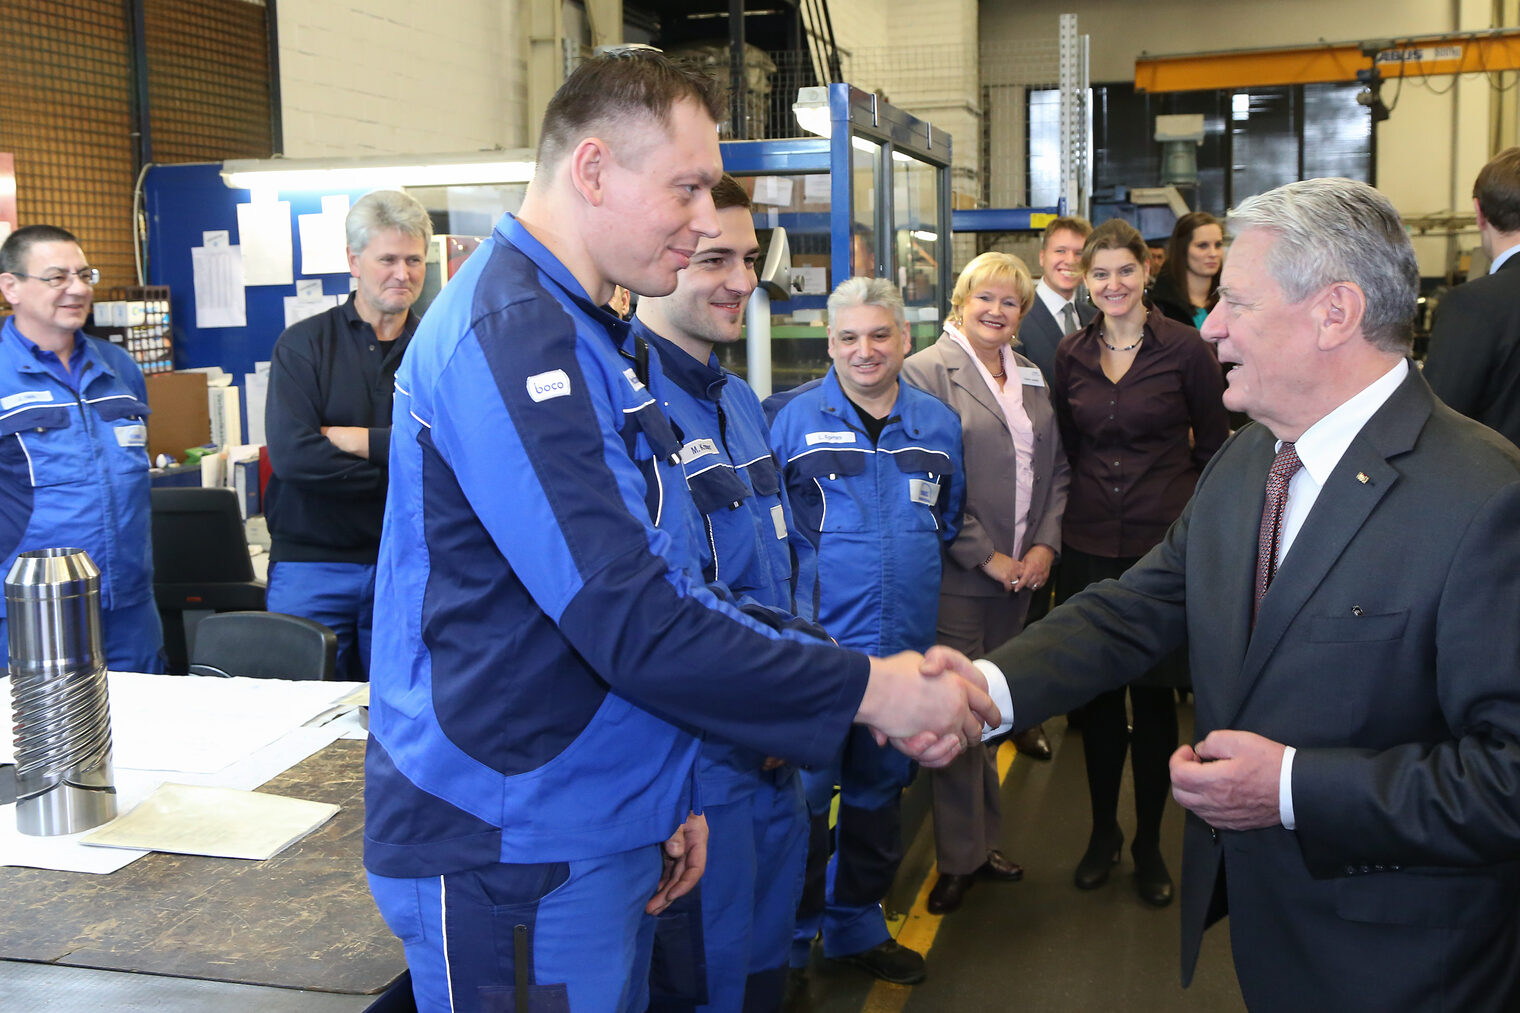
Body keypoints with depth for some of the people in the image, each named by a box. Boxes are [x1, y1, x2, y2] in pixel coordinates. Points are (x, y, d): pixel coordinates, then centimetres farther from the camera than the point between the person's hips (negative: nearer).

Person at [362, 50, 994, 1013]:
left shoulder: (600, 336, 11)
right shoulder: (509, 334, -21)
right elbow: (632, 624, -26)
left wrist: (669, 793, 14)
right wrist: (871, 689, -18)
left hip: (603, 823, 9)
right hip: (516, 852, -9)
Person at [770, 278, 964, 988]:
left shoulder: (938, 423, 8)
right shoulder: (796, 421, -4)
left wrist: (916, 580, 12)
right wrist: (792, 600, -6)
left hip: (903, 641, 5)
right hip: (816, 640, -4)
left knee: (878, 788, 16)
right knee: (805, 790, -1)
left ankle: (856, 924, 33)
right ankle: (790, 941, 17)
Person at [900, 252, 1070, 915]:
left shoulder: (1033, 379, 15)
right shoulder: (927, 372, -6)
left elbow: (1056, 468, 16)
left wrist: (1046, 543, 0)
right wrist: (985, 556, -12)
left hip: (1020, 573, 6)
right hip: (957, 575, -5)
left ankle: (983, 841, 25)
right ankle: (960, 858, 12)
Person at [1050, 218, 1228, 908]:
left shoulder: (1185, 349, -6)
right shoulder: (1072, 355, 5)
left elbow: (1214, 446, 2)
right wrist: (1089, 499, 13)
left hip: (1166, 542, -3)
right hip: (1091, 544, 3)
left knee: (1154, 693, 5)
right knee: (1097, 692, 10)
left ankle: (1148, 843, 22)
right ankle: (1103, 832, 27)